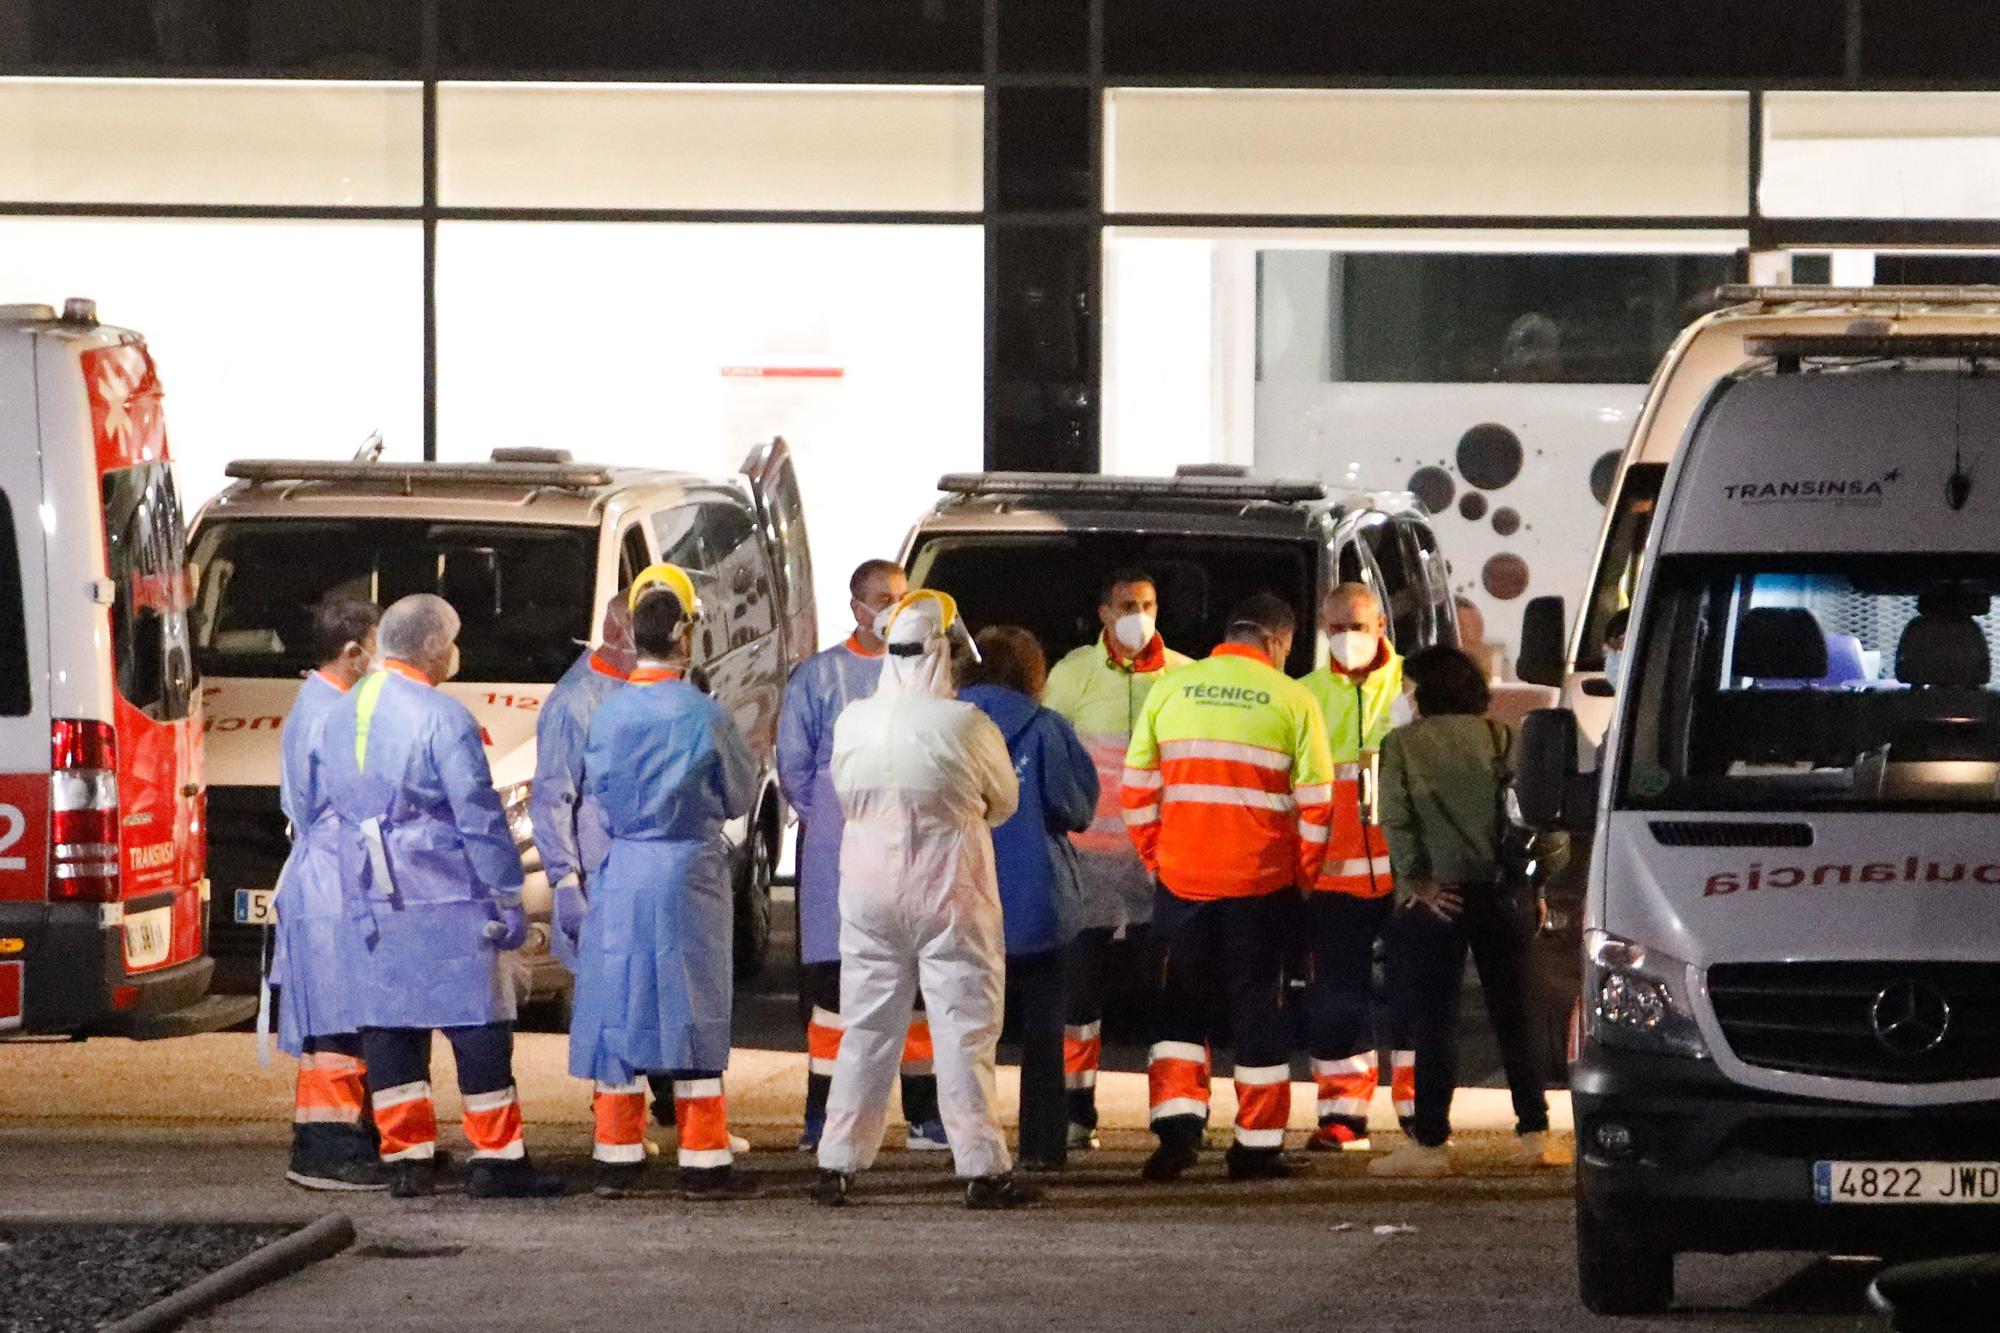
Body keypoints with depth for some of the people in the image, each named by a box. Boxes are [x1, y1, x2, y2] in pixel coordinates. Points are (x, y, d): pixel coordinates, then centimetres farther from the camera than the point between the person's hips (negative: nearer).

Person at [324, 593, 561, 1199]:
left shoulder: (343, 714, 11)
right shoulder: (442, 717, -13)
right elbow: (479, 817, -13)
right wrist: (507, 898, -8)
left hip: (371, 900, 7)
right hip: (449, 898, -7)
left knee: (390, 1025, 8)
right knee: (477, 1024, -1)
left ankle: (406, 1156, 9)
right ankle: (497, 1159, 0)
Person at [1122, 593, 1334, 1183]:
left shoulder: (1170, 690, 4)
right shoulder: (1292, 701, -2)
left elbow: (1137, 787, 5)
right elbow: (1315, 801, -3)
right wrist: (1302, 873, 9)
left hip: (1182, 876, 2)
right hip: (1262, 883, -2)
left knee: (1182, 1002, 13)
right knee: (1258, 1006, 8)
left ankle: (1176, 1123, -2)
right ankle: (1258, 1145, 10)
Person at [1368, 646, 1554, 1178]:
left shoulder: (1404, 744, -3)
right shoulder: (1503, 739, 5)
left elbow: (1396, 819, -12)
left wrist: (1417, 879, -9)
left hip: (1437, 895, -3)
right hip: (1504, 890, 3)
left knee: (1432, 1019, -1)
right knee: (1514, 1015, 11)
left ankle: (1429, 1142, -4)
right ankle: (1534, 1133, 11)